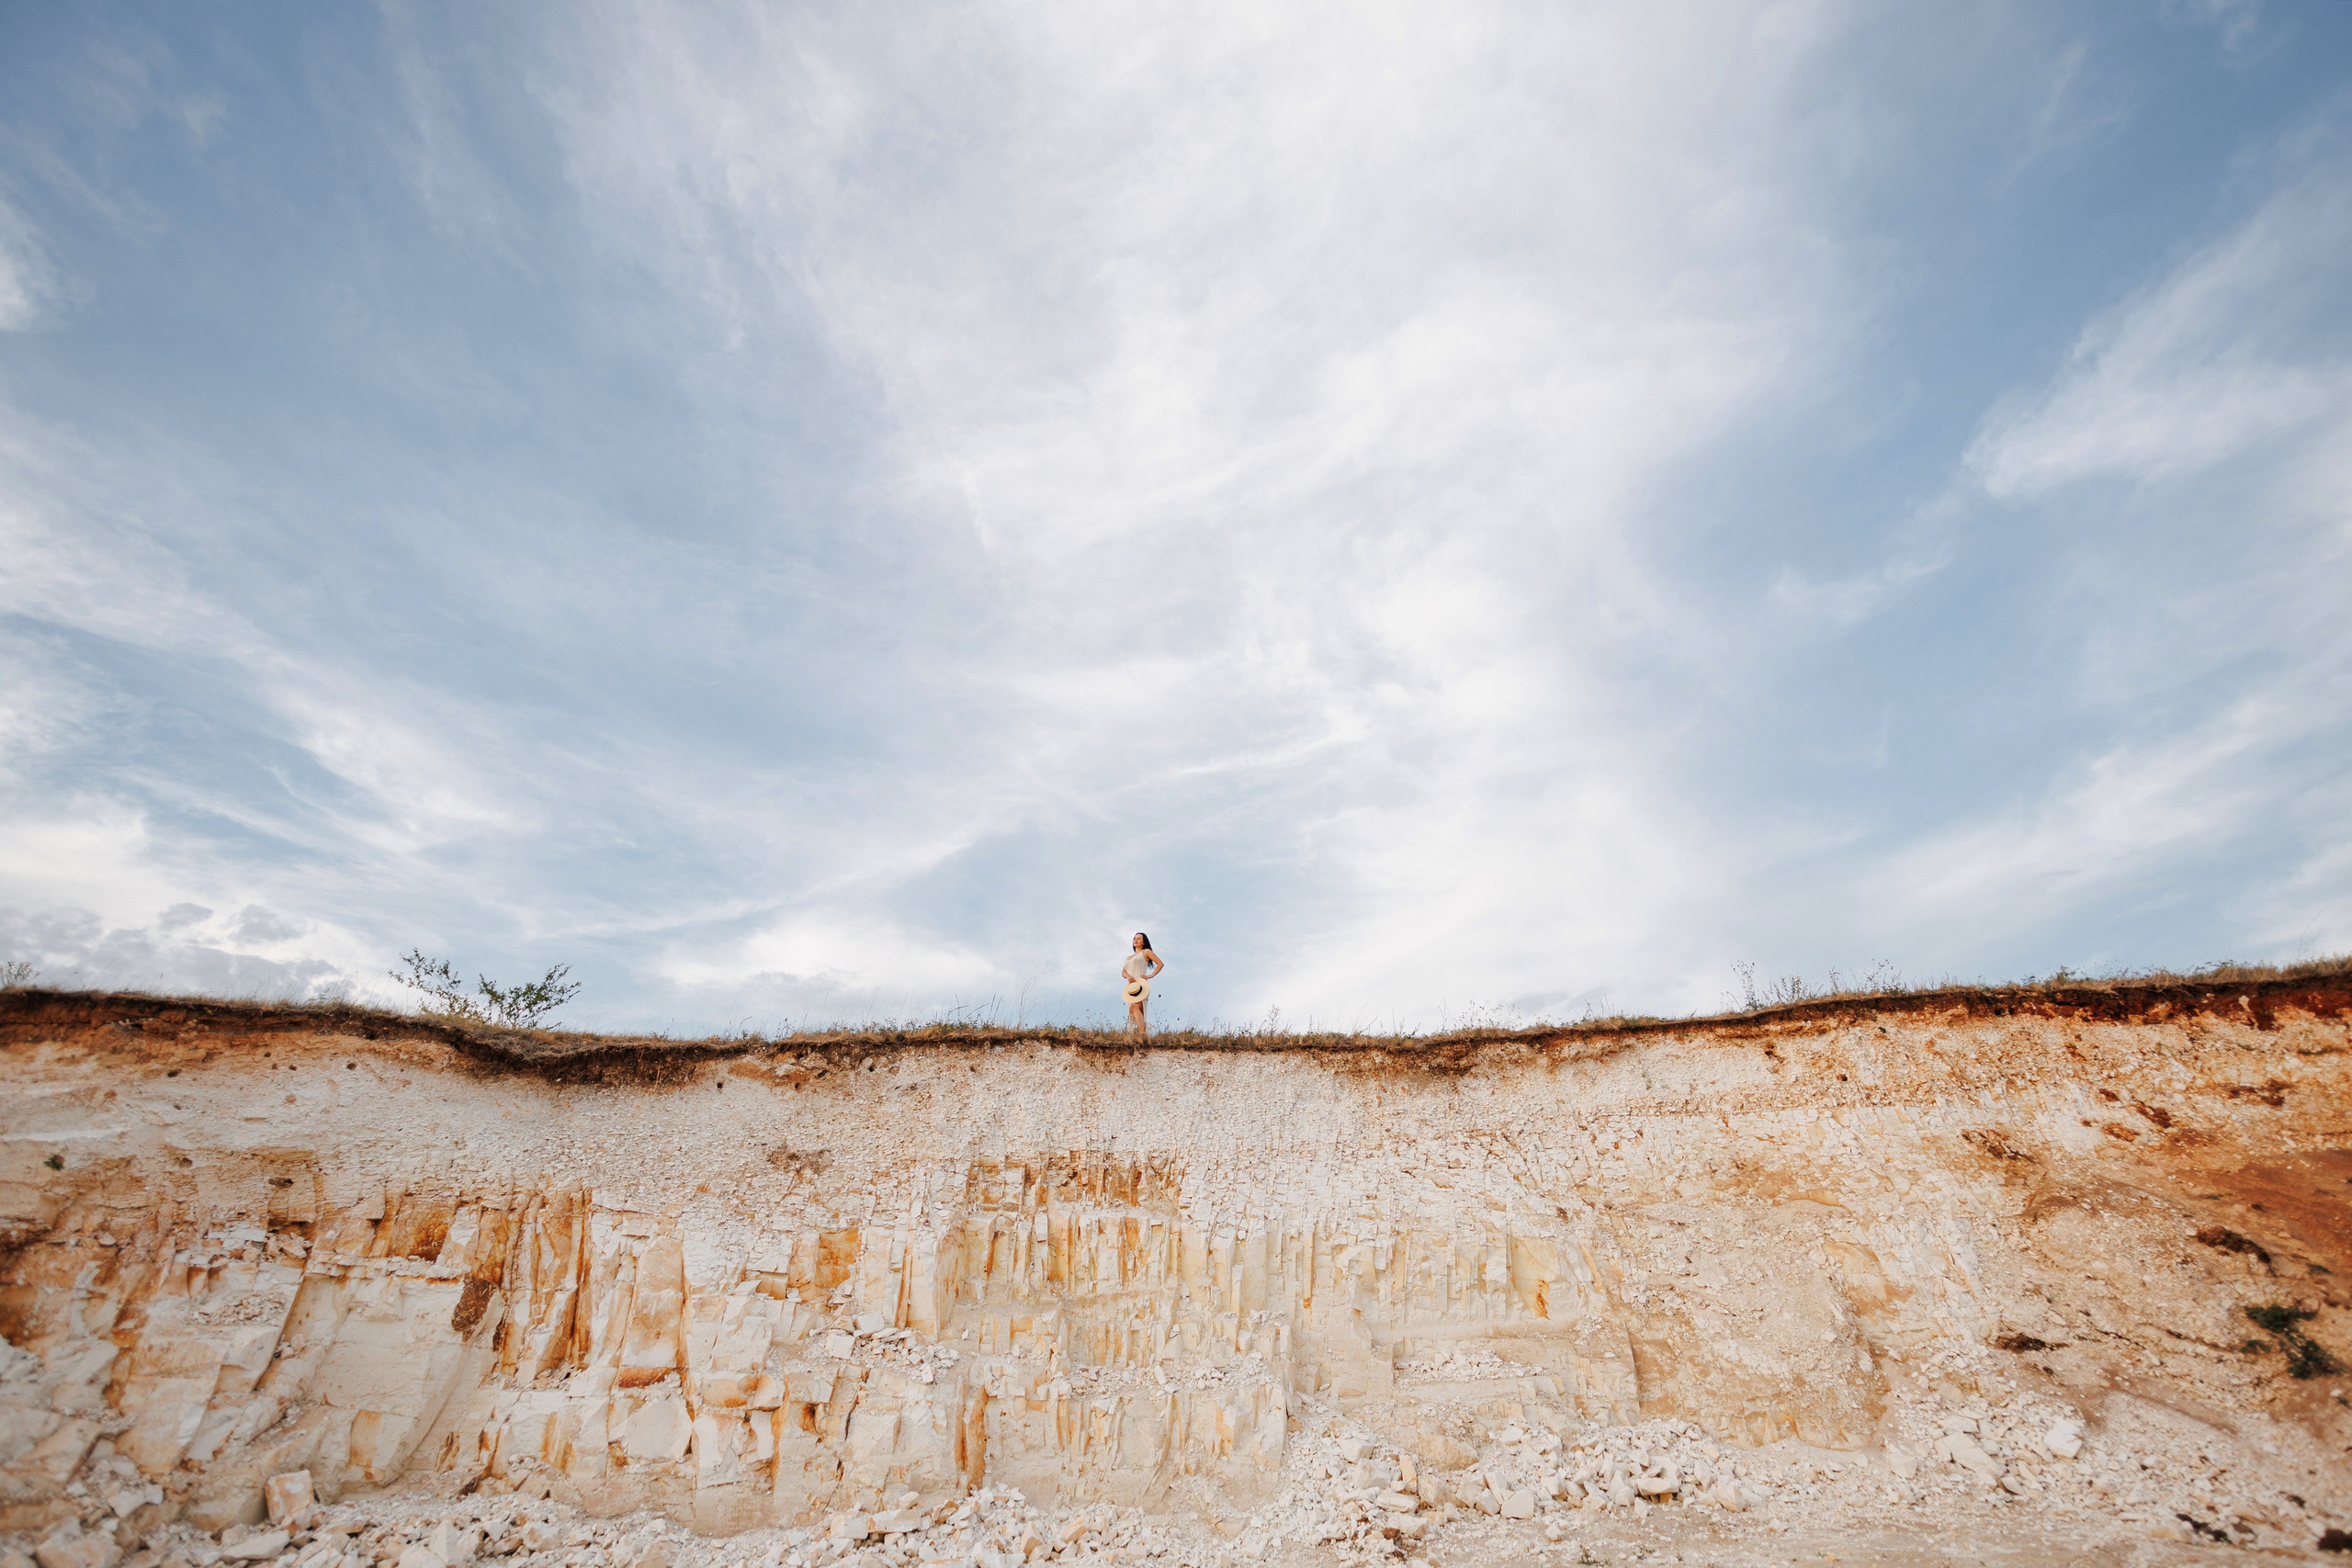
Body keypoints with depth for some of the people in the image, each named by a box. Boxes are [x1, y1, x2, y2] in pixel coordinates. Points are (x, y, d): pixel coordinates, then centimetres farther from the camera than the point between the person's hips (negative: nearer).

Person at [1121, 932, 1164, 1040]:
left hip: (1141, 985, -7)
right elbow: (1123, 972, 17)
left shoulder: (1146, 952, 12)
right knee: (1139, 1013, -3)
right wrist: (1128, 976, -7)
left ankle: (1142, 1032, -41)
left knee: (1134, 1007, -29)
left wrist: (1150, 975, -6)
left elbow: (1160, 964, 6)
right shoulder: (1129, 957, 29)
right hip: (1131, 986, 7)